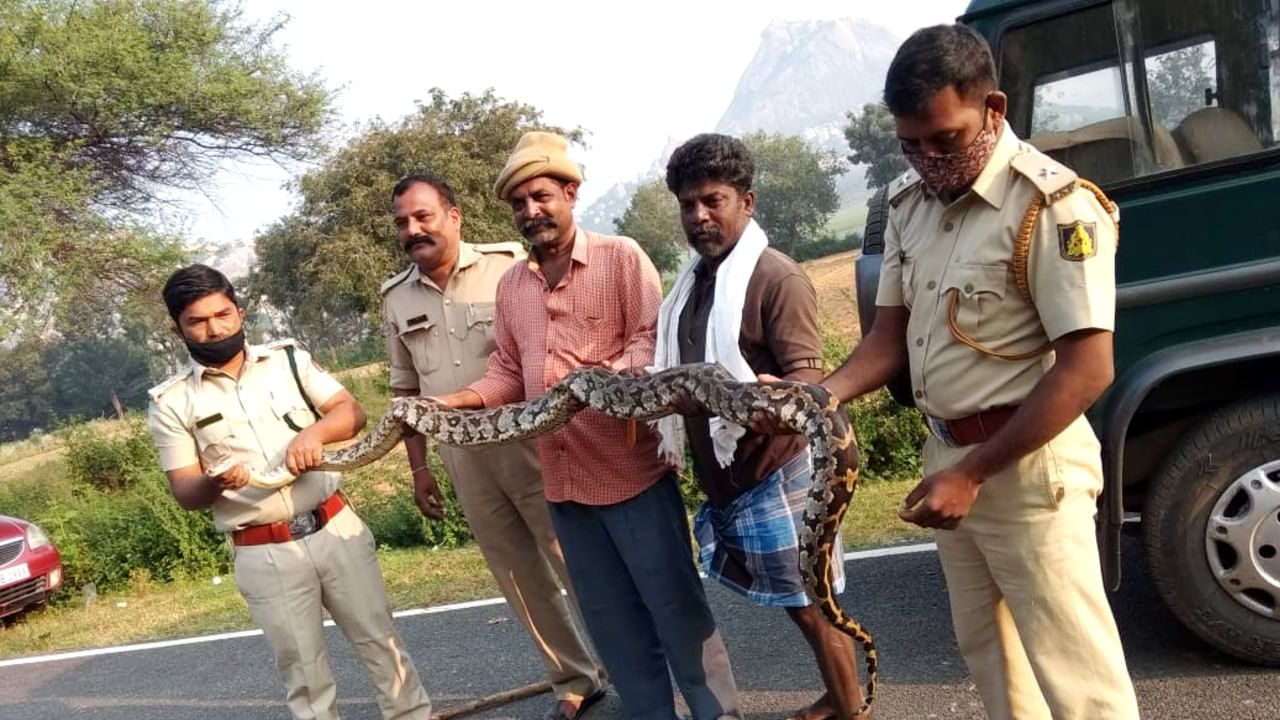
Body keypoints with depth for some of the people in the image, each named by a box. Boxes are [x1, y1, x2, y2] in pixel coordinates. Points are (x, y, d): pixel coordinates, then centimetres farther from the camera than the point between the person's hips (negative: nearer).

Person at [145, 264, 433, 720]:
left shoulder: (287, 357, 3)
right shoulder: (172, 403, -2)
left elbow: (352, 412, -1)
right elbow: (186, 494, -2)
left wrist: (316, 430, -22)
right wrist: (215, 481, -25)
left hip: (336, 528, 2)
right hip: (265, 556, -1)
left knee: (381, 640, 11)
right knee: (303, 672, 9)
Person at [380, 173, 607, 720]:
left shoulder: (510, 265, -8)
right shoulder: (396, 298, 6)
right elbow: (406, 390, 13)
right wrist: (419, 468, 13)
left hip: (532, 446, -4)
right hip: (465, 463, 5)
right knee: (521, 579, 13)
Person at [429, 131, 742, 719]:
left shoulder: (620, 256, -4)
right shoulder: (511, 286, 12)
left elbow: (652, 341, -10)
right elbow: (508, 373, 14)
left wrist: (606, 377, -28)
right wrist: (456, 401, -3)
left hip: (631, 470, -5)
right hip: (563, 480, 6)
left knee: (675, 605, 4)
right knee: (612, 619, 15)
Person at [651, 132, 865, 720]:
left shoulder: (777, 277, -13)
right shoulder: (693, 280, 12)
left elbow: (807, 376, -21)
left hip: (773, 472, -8)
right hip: (723, 477, 8)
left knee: (808, 605, 4)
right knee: (798, 603, 20)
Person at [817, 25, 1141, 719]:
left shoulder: (1053, 205, -19)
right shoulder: (908, 202, 4)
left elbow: (1087, 370, -22)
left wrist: (972, 473, -22)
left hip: (1026, 463, -7)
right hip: (947, 454, 8)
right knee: (984, 645, 21)